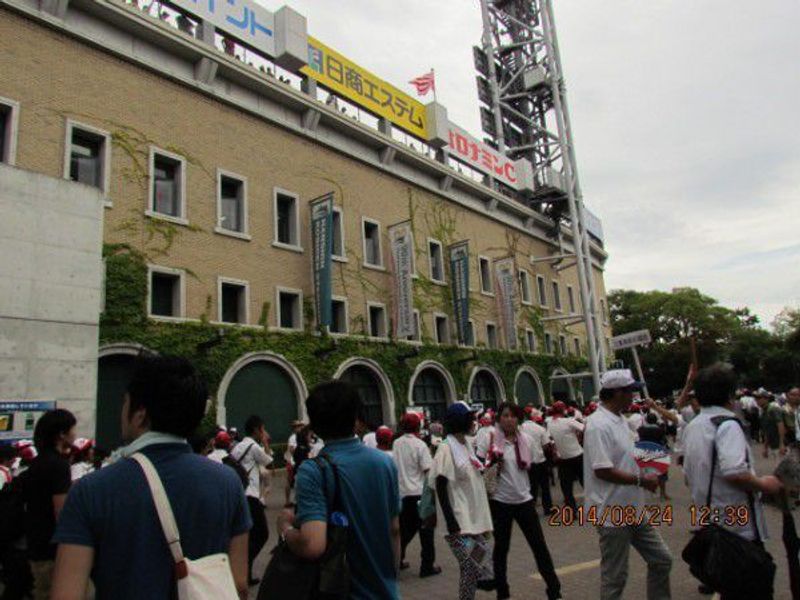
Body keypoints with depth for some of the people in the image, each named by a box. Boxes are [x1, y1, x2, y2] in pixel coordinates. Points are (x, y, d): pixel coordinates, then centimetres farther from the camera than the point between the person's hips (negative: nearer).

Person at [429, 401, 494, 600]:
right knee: (470, 570, -3)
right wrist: (453, 526, -20)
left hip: (476, 519, 7)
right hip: (461, 523, -7)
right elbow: (441, 490, -17)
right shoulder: (446, 449, -14)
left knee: (474, 570, 11)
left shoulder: (467, 444, 10)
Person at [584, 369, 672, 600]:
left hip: (633, 510, 9)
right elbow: (602, 470, -26)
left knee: (661, 560, 18)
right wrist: (641, 480, -18)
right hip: (613, 514, -9)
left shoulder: (620, 419, 9)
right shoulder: (598, 425, -23)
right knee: (614, 577, 5)